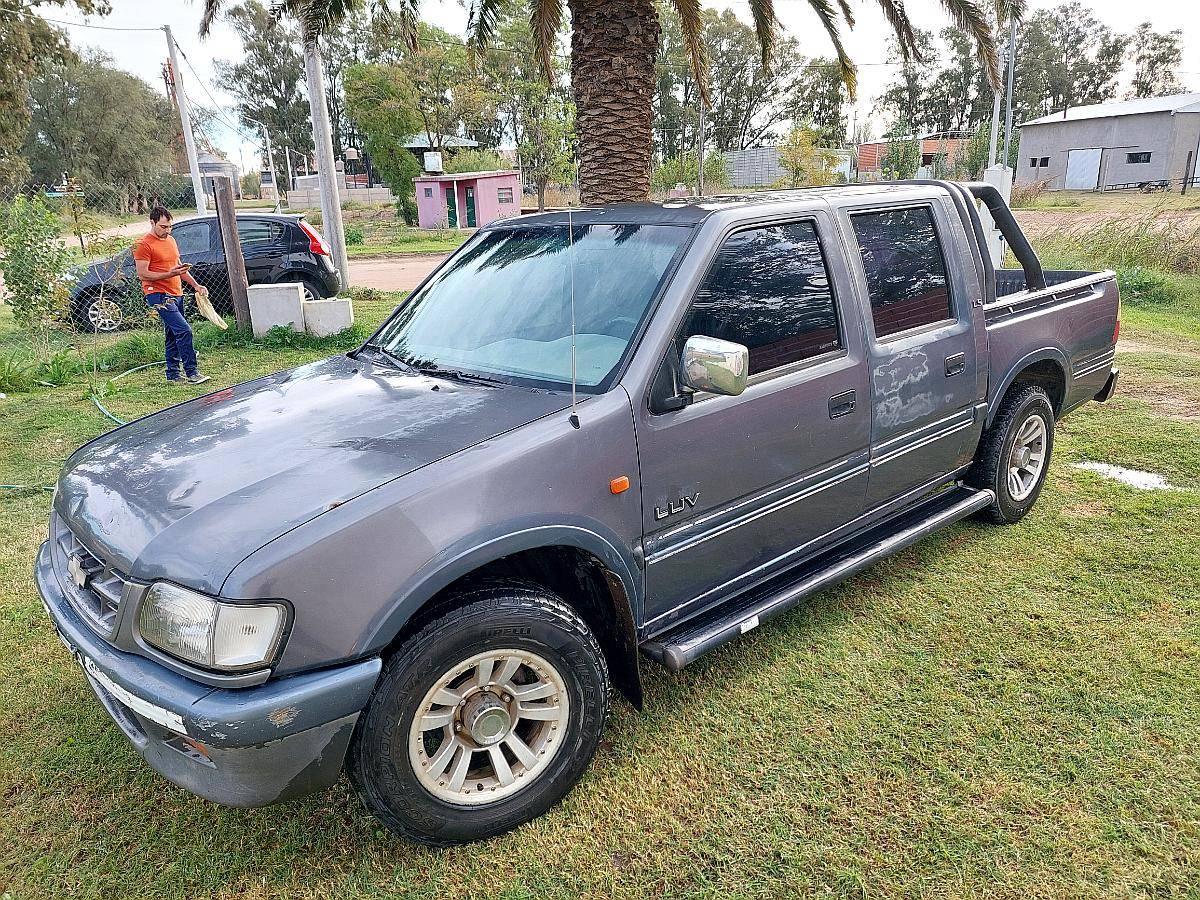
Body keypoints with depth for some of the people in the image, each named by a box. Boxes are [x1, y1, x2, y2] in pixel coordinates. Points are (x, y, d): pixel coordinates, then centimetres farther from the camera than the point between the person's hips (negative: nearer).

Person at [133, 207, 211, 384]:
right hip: (159, 296, -9)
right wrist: (169, 274, -22)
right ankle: (191, 373, -15)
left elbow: (179, 267, 26)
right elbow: (142, 274, -14)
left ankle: (173, 374, 20)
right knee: (184, 331, -18)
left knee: (173, 336, 12)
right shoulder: (144, 245, -9)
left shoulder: (171, 240, 16)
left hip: (176, 295, 9)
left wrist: (196, 285, 15)